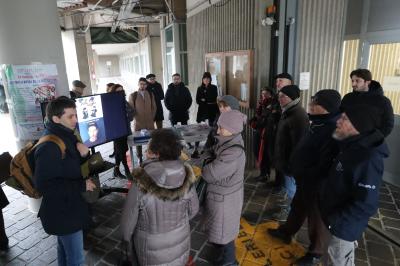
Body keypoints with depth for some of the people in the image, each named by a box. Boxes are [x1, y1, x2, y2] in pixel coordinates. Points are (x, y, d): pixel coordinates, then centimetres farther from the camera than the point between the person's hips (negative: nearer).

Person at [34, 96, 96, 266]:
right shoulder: (48, 147, -26)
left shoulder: (66, 136, 2)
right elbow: (43, 184, -29)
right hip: (62, 213, -9)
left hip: (67, 207, 9)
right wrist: (82, 186, -24)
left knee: (64, 249, 29)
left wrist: (84, 154, -12)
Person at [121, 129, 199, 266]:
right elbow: (193, 210, -4)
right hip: (181, 242, 3)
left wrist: (127, 238, 5)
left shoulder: (140, 186, -31)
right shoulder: (186, 178, -20)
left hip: (152, 249, -2)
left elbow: (128, 221, -17)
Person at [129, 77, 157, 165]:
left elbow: (154, 107, 13)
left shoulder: (150, 94, 8)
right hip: (138, 122, -2)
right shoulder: (133, 95, -2)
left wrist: (151, 118, 5)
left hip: (150, 122, 2)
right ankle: (140, 158, 19)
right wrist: (137, 118, -5)